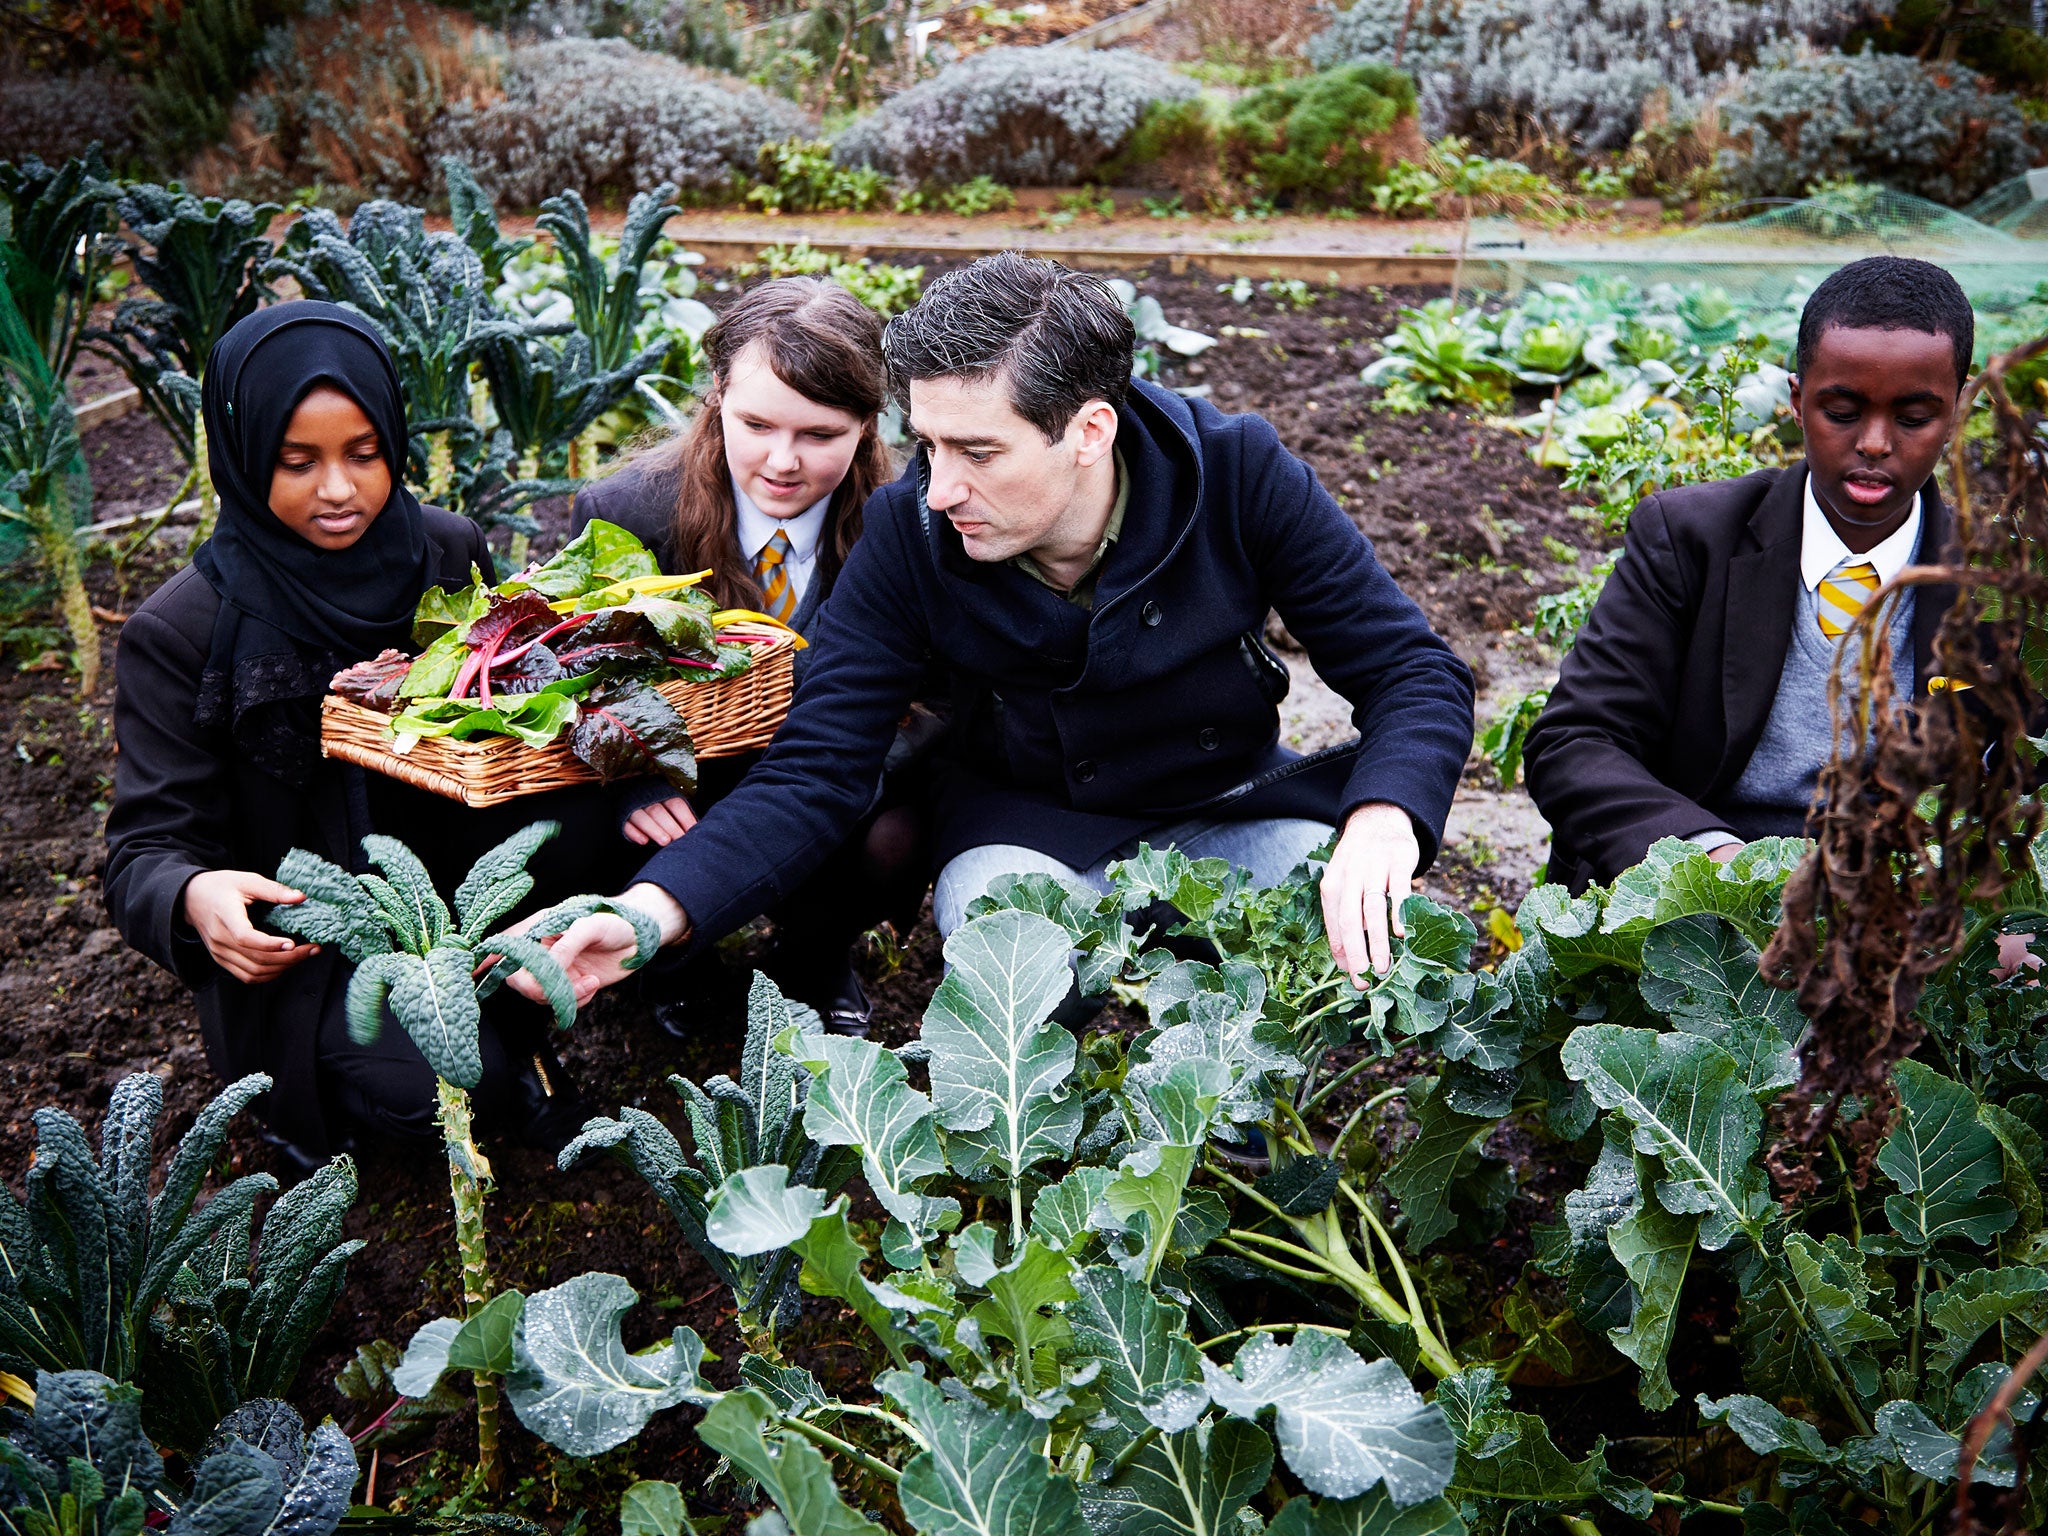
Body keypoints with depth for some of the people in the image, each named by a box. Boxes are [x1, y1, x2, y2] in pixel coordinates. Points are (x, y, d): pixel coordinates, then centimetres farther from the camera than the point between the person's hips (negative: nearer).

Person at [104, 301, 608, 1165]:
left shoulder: (447, 553, -4)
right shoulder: (179, 632, -14)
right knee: (446, 1080, -30)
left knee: (569, 813, -28)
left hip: (454, 887, 3)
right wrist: (194, 898, -39)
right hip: (301, 944, -3)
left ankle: (508, 1012, -1)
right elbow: (148, 847, -13)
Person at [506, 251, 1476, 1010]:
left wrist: (1382, 821, -39)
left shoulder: (1237, 475, -21)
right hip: (1026, 824, -1)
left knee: (1364, 932, -28)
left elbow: (1412, 670, -16)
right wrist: (656, 910, -36)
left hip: (1230, 807, 1)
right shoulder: (913, 533, -19)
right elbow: (813, 771, -19)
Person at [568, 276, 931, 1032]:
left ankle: (818, 957, 8)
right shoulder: (622, 510, -16)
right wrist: (634, 784, -28)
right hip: (683, 791, 1)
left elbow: (929, 703, -11)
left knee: (893, 838, -30)